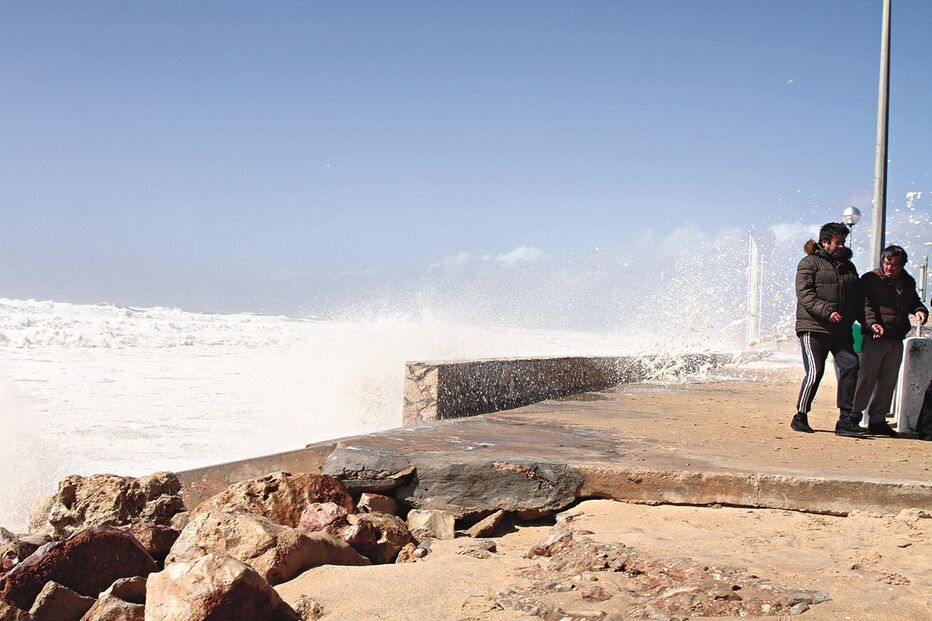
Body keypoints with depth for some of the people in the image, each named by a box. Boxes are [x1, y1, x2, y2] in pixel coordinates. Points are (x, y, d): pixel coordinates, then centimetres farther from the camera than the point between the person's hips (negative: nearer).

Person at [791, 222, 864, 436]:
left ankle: (846, 419, -6)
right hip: (813, 328, -6)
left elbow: (857, 298, 25)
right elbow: (805, 294, -11)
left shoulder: (848, 266, 22)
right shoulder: (810, 263, 2)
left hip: (841, 331, 6)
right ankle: (800, 417, 5)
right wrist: (827, 312, -22)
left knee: (851, 366, -9)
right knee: (815, 372, -11)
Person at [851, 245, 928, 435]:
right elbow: (864, 305, -12)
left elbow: (914, 301, 32)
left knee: (888, 381, 8)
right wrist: (872, 323, -28)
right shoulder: (870, 279, -2)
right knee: (867, 378, -7)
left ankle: (877, 421, 15)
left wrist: (920, 310, 9)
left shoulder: (908, 282, 15)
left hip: (896, 340, 6)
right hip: (874, 338, -6)